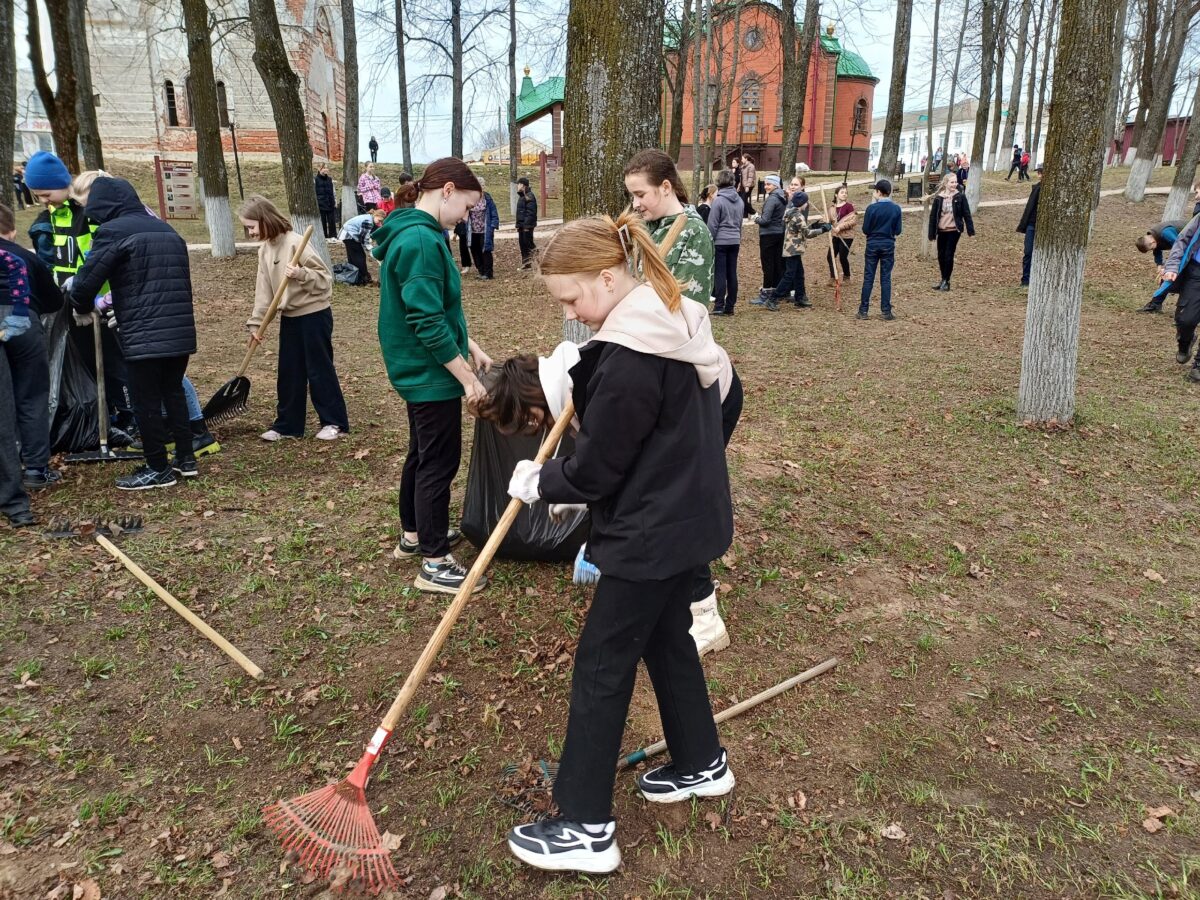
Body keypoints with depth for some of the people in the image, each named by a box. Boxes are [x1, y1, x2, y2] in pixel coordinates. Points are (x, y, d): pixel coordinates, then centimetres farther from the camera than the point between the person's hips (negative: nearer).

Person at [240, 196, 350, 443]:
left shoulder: (296, 243, -18)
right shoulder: (264, 249, 6)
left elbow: (325, 277, -17)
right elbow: (264, 289, 8)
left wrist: (301, 274, -35)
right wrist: (256, 323, 4)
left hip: (314, 314, -8)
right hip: (289, 317, 8)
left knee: (319, 369, 0)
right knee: (288, 373, 11)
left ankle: (335, 422, 10)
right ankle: (287, 424, 20)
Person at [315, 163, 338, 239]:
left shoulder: (329, 179, 14)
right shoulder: (315, 179, 0)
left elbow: (333, 192, 18)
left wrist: (335, 201, 11)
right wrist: (315, 203, -10)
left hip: (330, 203, 4)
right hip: (321, 204, -4)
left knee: (332, 220, 2)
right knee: (322, 221, -1)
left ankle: (333, 236, 7)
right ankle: (324, 237, 4)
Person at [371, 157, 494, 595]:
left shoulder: (413, 233, 10)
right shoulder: (422, 240, -23)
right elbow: (427, 321, -25)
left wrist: (470, 346, 13)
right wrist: (467, 376, -20)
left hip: (417, 370, 11)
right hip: (431, 373, -10)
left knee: (422, 453, 21)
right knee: (440, 462, -1)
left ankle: (414, 535, 37)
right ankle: (435, 563, 10)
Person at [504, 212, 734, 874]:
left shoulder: (631, 356, -25)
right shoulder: (678, 321, 5)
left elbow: (595, 471, -18)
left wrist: (536, 482, -1)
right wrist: (584, 376, 2)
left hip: (654, 534, -10)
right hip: (691, 516, 10)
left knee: (601, 665, 2)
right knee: (666, 638, 24)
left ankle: (586, 828, 15)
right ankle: (700, 763, 42)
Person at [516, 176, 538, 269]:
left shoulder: (529, 196, -13)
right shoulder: (521, 196, 17)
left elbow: (531, 212, -19)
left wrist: (527, 225, -22)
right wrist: (518, 225, 18)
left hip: (527, 225, -10)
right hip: (521, 225, 10)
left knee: (527, 242, -9)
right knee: (522, 243, 10)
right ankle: (525, 263, 15)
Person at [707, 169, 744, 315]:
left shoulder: (718, 200, -11)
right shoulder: (740, 200, 8)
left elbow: (713, 224, -10)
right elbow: (740, 222, 15)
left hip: (721, 241, -6)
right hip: (735, 241, 6)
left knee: (720, 274, -3)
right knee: (732, 274, 8)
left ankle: (719, 306, -5)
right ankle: (730, 306, 12)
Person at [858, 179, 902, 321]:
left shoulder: (872, 208, -10)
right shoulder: (896, 208, -2)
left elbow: (865, 231, -6)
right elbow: (897, 232, 1)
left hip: (873, 245, -2)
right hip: (888, 245, 2)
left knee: (868, 278, 4)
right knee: (886, 278, 5)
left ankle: (863, 310, 5)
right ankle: (886, 311, 5)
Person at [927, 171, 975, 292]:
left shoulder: (960, 196, -3)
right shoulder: (938, 198, 0)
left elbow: (966, 214, -3)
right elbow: (933, 216, 3)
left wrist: (971, 231, -6)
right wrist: (932, 233, 1)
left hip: (954, 231, -3)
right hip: (941, 231, 3)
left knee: (949, 255, -5)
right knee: (941, 255, 9)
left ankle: (946, 281, 4)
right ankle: (943, 280, 23)